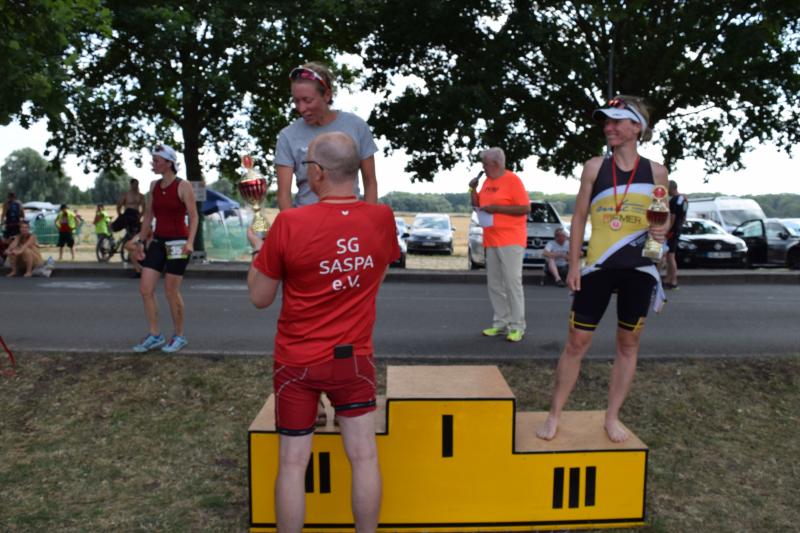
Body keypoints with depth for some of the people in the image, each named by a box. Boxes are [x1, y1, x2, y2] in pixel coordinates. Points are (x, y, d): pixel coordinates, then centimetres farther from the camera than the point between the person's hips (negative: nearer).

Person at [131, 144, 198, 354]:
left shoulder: (183, 186, -9)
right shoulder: (154, 186, 8)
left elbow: (193, 217, -12)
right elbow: (148, 216, 14)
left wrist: (190, 242, -24)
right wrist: (141, 240, 12)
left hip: (177, 242, -6)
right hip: (157, 241, 6)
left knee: (171, 292, -1)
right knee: (145, 289, 1)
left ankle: (179, 336, 17)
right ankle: (155, 336, 13)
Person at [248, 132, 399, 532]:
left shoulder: (289, 223, -17)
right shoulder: (383, 219, -8)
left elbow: (260, 298, -6)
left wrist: (258, 250, 9)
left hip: (297, 361, -1)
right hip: (354, 357, 2)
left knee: (293, 463, 10)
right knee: (364, 457, 10)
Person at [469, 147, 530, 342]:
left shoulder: (512, 180, -9)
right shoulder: (487, 181, 13)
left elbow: (525, 208, -14)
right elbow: (477, 204, 23)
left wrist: (496, 208, -17)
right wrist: (473, 189, 5)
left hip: (510, 240, -8)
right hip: (491, 240, 8)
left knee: (512, 282, -7)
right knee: (494, 284, 8)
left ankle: (517, 326, -3)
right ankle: (501, 323, 15)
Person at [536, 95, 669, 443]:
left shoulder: (656, 172, 3)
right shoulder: (595, 167, 1)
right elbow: (579, 217, 3)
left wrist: (663, 231, -11)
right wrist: (573, 265, -2)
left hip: (639, 268, 1)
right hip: (598, 267, -1)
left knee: (628, 344, 9)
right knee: (577, 342, 2)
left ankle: (612, 417, 24)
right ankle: (554, 415, 15)